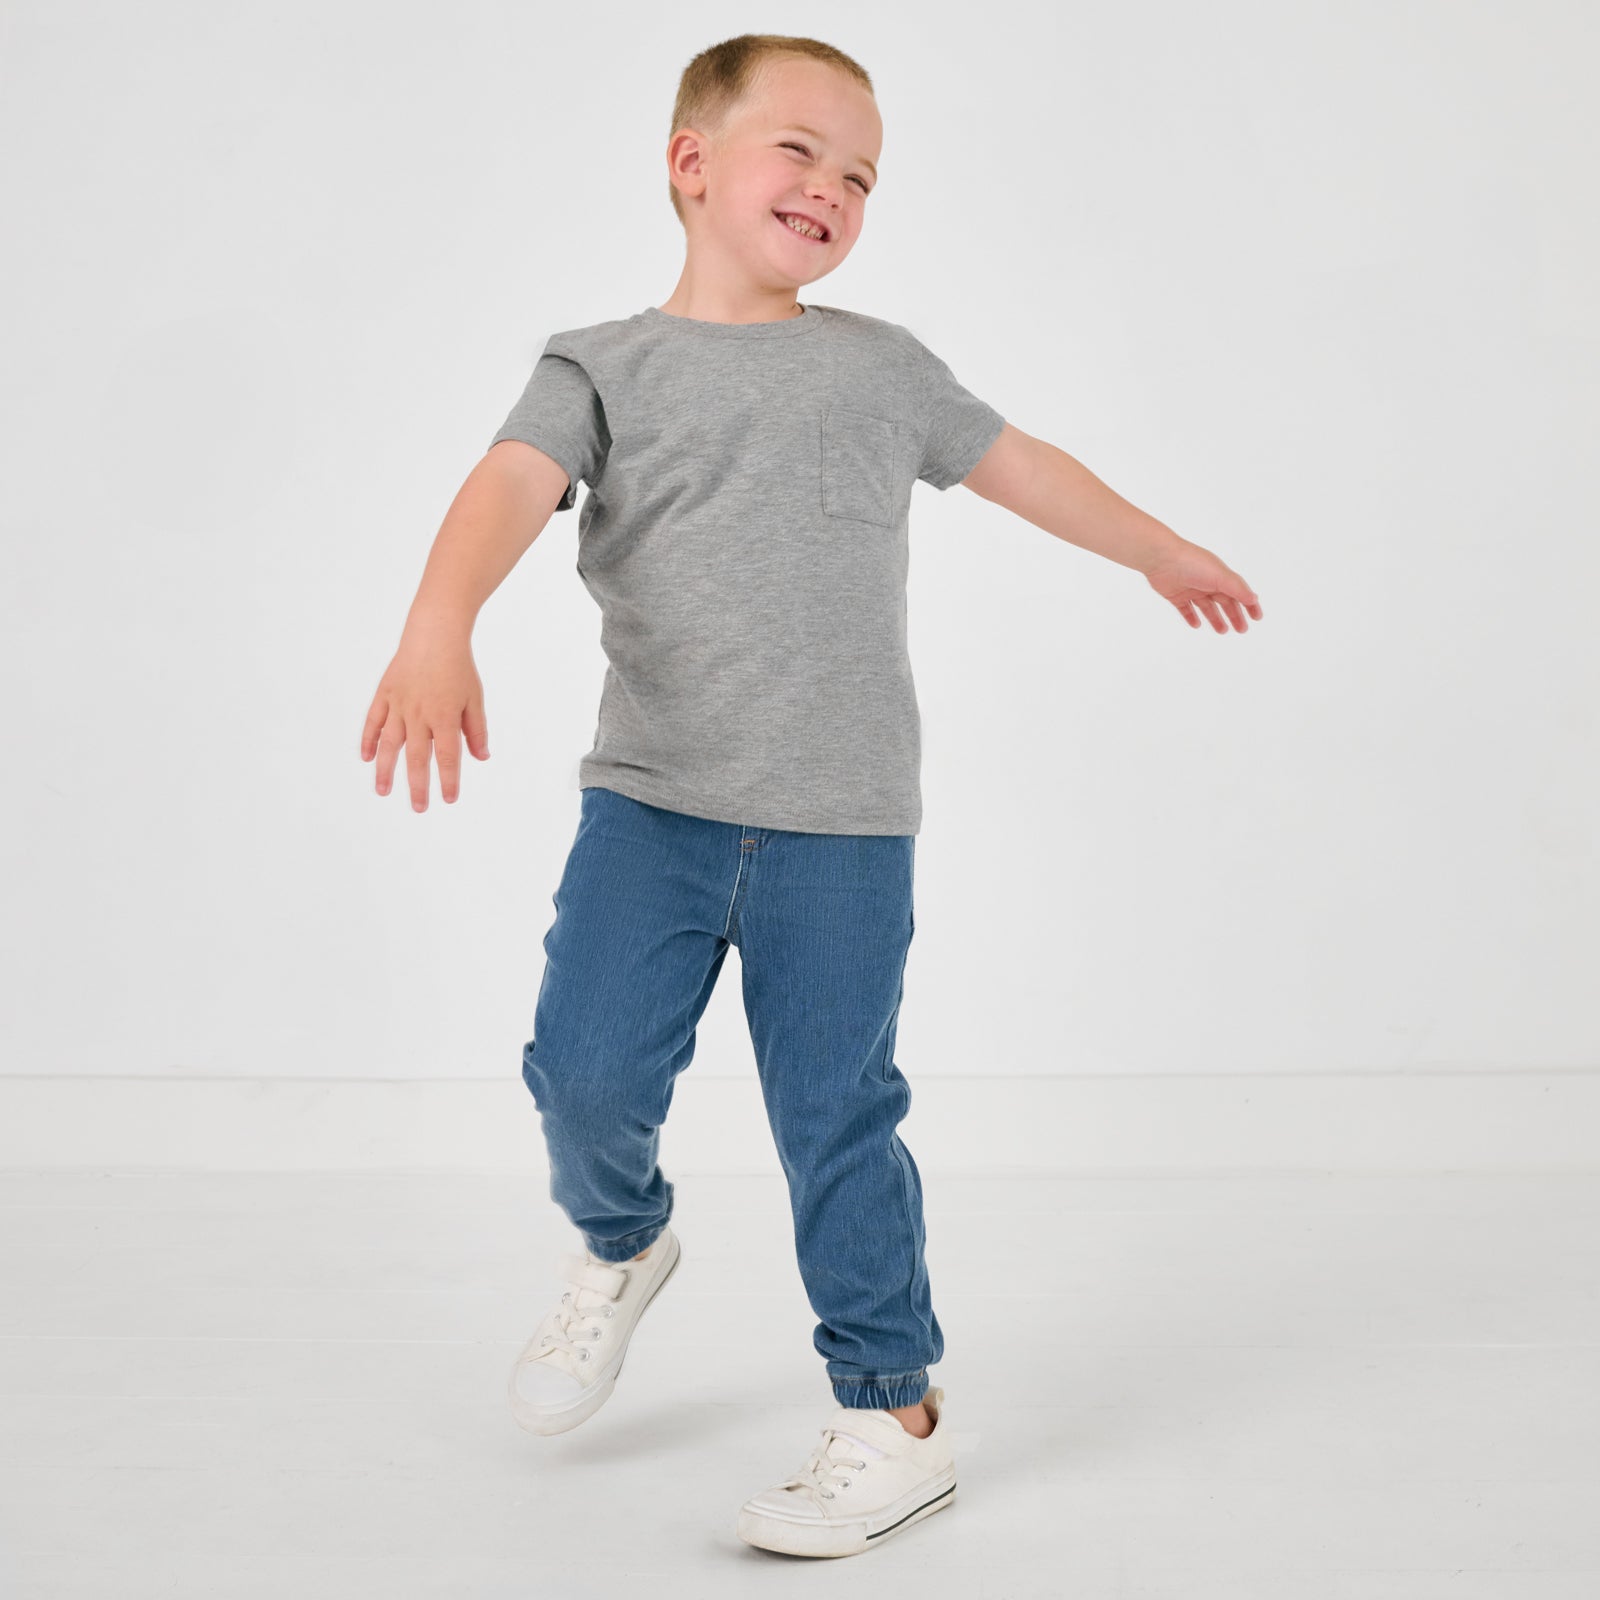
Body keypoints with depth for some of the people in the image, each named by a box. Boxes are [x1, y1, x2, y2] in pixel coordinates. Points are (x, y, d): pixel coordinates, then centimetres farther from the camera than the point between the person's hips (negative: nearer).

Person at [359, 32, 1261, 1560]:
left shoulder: (879, 364, 11)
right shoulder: (604, 365, 4)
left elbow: (1018, 463, 26)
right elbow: (512, 484, -15)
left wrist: (1165, 552, 37)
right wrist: (440, 626, -35)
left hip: (841, 819, 0)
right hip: (651, 800, 0)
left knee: (835, 1113, 1)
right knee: (585, 1064, -8)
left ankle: (896, 1417, 16)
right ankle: (620, 1244, 28)